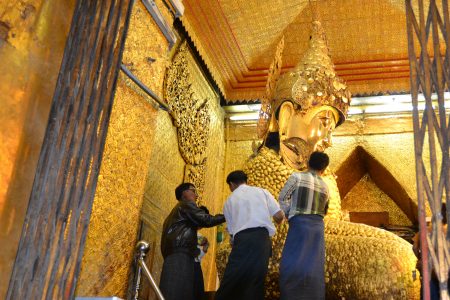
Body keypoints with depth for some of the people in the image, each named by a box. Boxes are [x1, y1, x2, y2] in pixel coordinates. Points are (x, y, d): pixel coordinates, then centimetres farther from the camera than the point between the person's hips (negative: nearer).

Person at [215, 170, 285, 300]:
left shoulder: (229, 201, 21)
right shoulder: (261, 191, 18)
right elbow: (279, 216, 9)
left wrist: (234, 243, 34)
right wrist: (279, 221, 32)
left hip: (241, 240, 0)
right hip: (262, 238, 0)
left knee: (231, 282, 2)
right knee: (255, 282, 3)